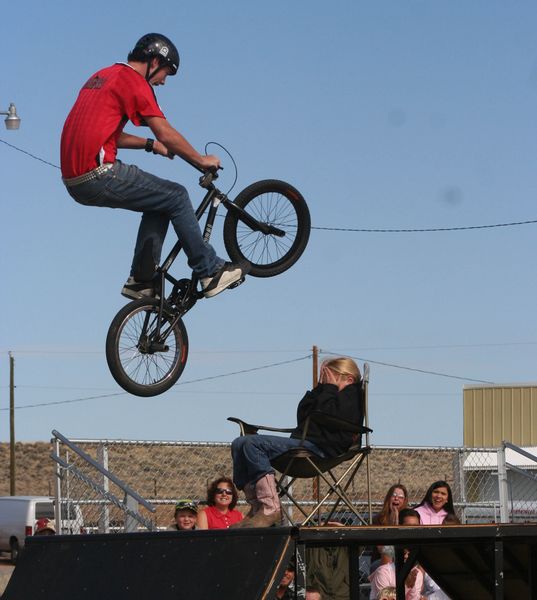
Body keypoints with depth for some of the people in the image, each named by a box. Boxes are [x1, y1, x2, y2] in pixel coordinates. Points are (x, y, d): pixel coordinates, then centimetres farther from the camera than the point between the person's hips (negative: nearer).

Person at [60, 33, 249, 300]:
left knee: (160, 202, 20)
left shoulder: (102, 77, 23)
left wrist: (150, 144, 31)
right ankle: (210, 272, 5)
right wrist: (202, 160, 3)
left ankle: (141, 280, 16)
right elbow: (166, 133, -9)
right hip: (100, 176, -9)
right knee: (176, 197, 1)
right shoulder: (133, 80, -6)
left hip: (75, 182, 9)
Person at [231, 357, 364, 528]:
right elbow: (302, 416, 22)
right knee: (239, 444, 4)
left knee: (252, 443, -25)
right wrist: (320, 388, 17)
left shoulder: (351, 395, 0)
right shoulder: (334, 396, 29)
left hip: (318, 449, -11)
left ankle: (270, 509, -29)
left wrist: (329, 389, -2)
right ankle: (256, 508, -10)